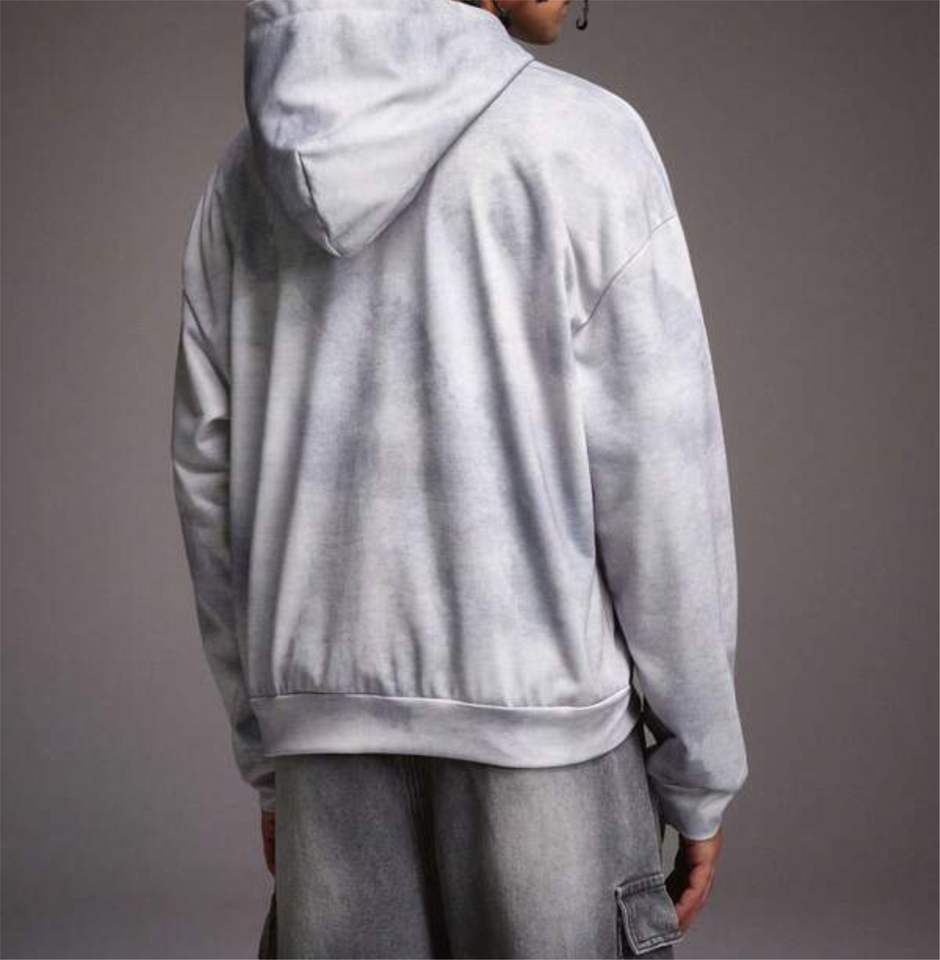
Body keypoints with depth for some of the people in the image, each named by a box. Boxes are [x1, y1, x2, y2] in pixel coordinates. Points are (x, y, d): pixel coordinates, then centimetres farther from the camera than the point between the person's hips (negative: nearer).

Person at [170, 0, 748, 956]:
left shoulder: (247, 169, 6)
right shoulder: (584, 139, -9)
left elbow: (211, 476, 8)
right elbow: (662, 487, -10)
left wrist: (266, 758, 17)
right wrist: (700, 770, 0)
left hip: (330, 731, 5)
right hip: (540, 729, -4)